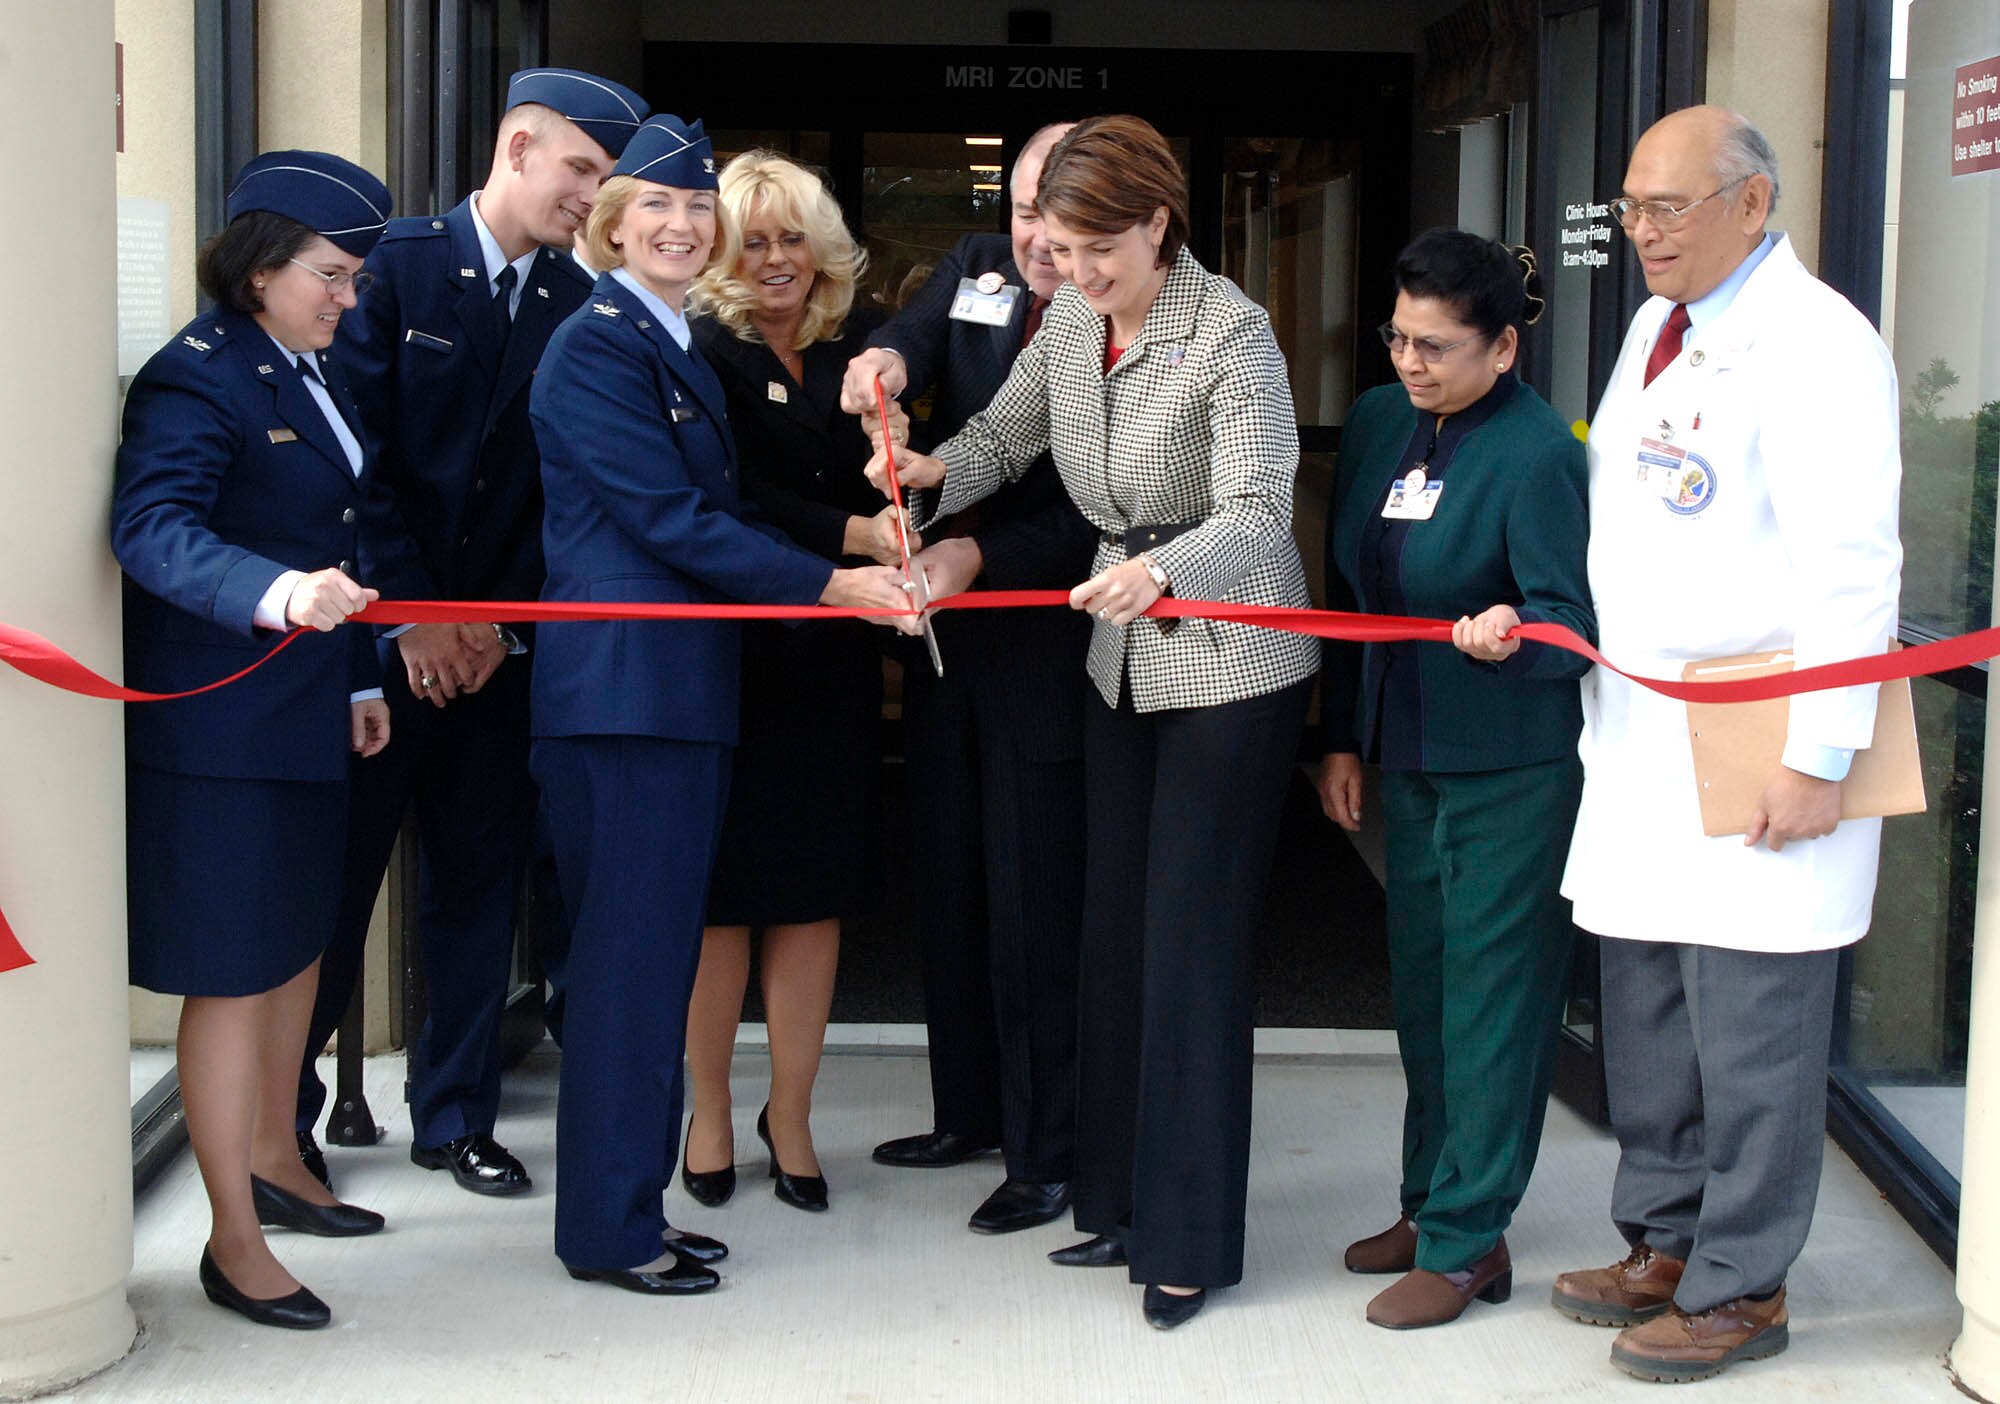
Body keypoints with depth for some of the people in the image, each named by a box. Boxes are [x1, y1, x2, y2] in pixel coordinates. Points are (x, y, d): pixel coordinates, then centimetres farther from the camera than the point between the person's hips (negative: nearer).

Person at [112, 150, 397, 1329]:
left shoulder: (319, 376, 12)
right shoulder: (194, 380, -17)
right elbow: (153, 529, -32)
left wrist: (361, 676, 19)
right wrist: (275, 594, -48)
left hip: (307, 715, 9)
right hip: (218, 728, -9)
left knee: (299, 944, 20)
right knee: (231, 972, -2)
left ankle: (273, 1165, 39)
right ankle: (233, 1241, 7)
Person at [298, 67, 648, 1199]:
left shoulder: (580, 306, 5)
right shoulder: (396, 265, -4)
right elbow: (358, 450, -8)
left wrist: (510, 625, -5)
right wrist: (409, 611, -11)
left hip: (500, 643, 3)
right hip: (380, 630, -3)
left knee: (481, 879, 8)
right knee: (337, 873, 3)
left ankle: (458, 1116, 21)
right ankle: (281, 1116, 18)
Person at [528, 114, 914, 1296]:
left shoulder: (684, 348, 18)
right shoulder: (596, 345, -11)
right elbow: (669, 520, -17)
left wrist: (865, 540, 6)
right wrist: (828, 584, -17)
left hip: (684, 688, 9)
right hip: (623, 688, -9)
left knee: (662, 952, 12)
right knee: (629, 953, -4)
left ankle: (635, 1205, 21)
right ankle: (607, 1228, 6)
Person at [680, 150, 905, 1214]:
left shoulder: (855, 348, 7)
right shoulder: (703, 354, -6)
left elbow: (876, 487, 13)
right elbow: (731, 504, -15)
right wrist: (852, 538, -22)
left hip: (832, 656, 4)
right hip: (729, 648, -4)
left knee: (815, 888, 7)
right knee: (723, 886, 4)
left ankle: (791, 1118, 20)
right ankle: (708, 1116, 19)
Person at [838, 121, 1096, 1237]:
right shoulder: (977, 269, 7)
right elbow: (918, 336, -9)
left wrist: (982, 554, -27)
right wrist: (890, 360, -32)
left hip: (1048, 642, -7)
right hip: (948, 631, 7)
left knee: (1035, 906, -2)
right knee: (953, 886, 17)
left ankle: (1049, 1155, 11)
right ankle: (969, 1112, 33)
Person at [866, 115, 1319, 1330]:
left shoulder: (1233, 333, -20)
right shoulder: (1071, 319, 1)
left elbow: (1257, 512, -28)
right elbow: (1006, 435, 11)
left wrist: (1163, 570, -48)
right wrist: (933, 470, -11)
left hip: (1232, 670, -7)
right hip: (1125, 660, 7)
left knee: (1192, 943, -5)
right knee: (1115, 930, 13)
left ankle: (1190, 1240, 5)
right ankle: (1120, 1196, 27)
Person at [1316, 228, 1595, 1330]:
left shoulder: (1538, 453, -16)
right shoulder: (1378, 423, 6)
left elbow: (1572, 618, -19)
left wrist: (1511, 632, -41)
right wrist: (1342, 737, 12)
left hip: (1512, 767, -8)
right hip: (1408, 753, 8)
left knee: (1490, 993, -1)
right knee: (1420, 985, 15)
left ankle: (1463, 1242, 7)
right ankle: (1433, 1207, 28)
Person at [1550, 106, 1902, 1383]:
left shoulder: (1816, 344, -13)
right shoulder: (1659, 327, 15)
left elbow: (1851, 569, -18)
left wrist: (1819, 762, -21)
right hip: (1642, 740, 9)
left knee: (1750, 1031, 0)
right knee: (1646, 1018, 16)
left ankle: (1740, 1288, 13)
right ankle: (1665, 1244, 30)